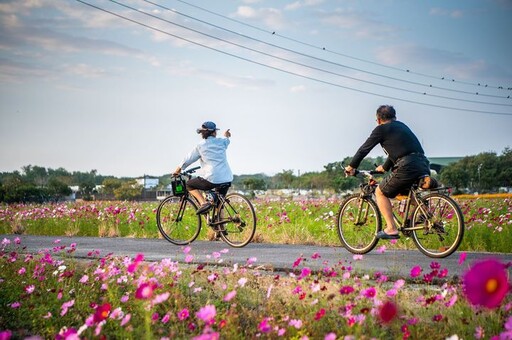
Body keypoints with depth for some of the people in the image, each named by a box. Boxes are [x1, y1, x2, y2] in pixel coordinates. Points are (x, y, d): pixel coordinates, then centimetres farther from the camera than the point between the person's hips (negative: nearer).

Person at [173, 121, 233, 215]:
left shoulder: (200, 146, 1)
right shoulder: (221, 142, 11)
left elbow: (188, 160, 10)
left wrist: (177, 170, 27)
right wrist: (226, 136, 62)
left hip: (212, 180, -5)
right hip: (227, 179, 5)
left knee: (189, 185, 15)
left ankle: (204, 203, -4)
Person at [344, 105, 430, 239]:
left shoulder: (382, 129, 5)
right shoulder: (402, 126, 27)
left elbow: (364, 149, 9)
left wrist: (351, 166, 23)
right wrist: (385, 167, 52)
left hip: (407, 168, -7)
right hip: (424, 166, 7)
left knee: (380, 192, 10)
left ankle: (391, 229, 1)